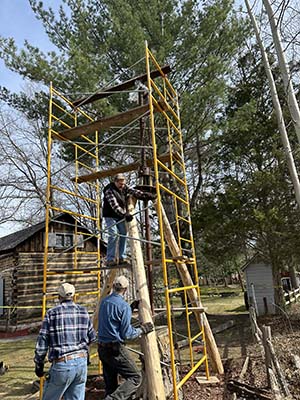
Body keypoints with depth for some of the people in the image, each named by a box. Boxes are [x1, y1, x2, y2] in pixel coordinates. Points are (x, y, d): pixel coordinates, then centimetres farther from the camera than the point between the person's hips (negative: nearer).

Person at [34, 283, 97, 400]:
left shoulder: (52, 314, -7)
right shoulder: (83, 311, 3)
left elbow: (42, 342, -4)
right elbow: (92, 337, 10)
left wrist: (39, 364, 9)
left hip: (62, 364, -4)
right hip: (82, 362, 4)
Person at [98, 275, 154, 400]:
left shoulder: (104, 301, 6)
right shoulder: (124, 306, -17)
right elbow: (127, 334, -17)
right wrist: (142, 330, -2)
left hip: (102, 348, 8)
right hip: (115, 349, -8)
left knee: (110, 384, 18)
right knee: (135, 377, 1)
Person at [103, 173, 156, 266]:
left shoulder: (125, 188, 2)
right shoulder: (109, 190, -19)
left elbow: (135, 192, -5)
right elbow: (115, 205, -29)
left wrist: (148, 196, -17)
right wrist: (124, 214, -38)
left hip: (120, 216, 7)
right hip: (110, 216, -7)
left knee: (123, 234, 1)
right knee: (113, 235, -16)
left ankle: (122, 258, 8)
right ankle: (110, 259, -10)